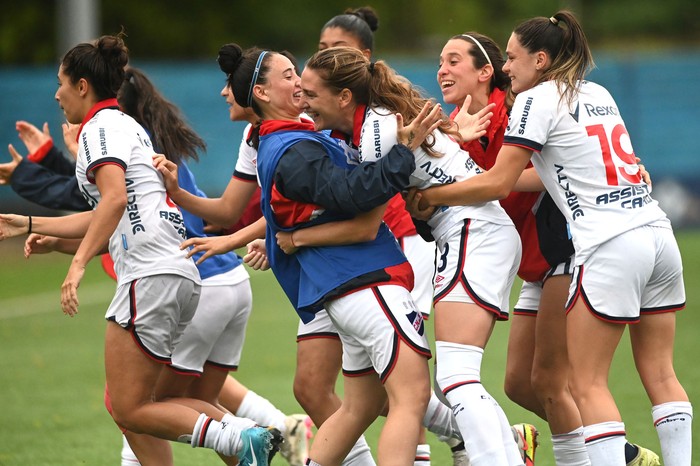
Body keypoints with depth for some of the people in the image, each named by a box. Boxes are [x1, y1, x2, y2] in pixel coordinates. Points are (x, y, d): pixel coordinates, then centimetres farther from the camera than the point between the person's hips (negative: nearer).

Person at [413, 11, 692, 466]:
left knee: (588, 382, -3)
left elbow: (497, 184, -6)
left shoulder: (539, 99, -3)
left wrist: (428, 196, 2)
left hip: (610, 248, -8)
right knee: (660, 374, 9)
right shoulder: (598, 94, 19)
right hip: (659, 235, 8)